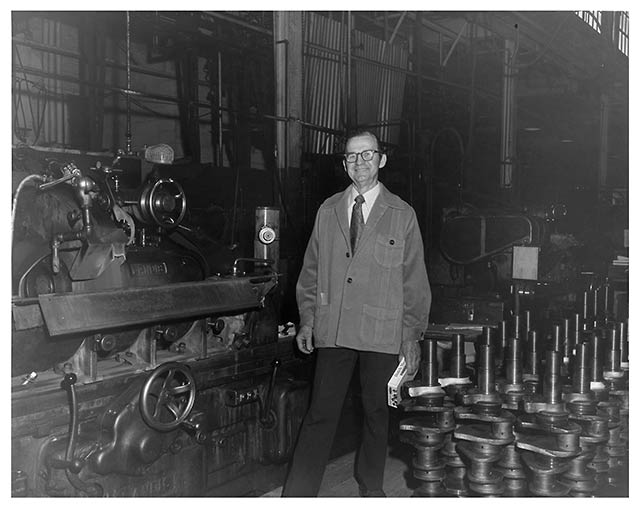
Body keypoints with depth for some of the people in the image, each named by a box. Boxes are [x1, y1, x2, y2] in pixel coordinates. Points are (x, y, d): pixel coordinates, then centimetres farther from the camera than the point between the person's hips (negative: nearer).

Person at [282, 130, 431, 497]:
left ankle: (371, 486, 30)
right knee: (321, 414, 1)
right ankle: (297, 495, 9)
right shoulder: (328, 211, 10)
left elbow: (415, 281, 3)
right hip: (333, 330, 1)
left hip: (382, 333, -1)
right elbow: (311, 270, 14)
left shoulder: (402, 215, 2)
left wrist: (412, 336, 1)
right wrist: (307, 320, 7)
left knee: (377, 412, 10)